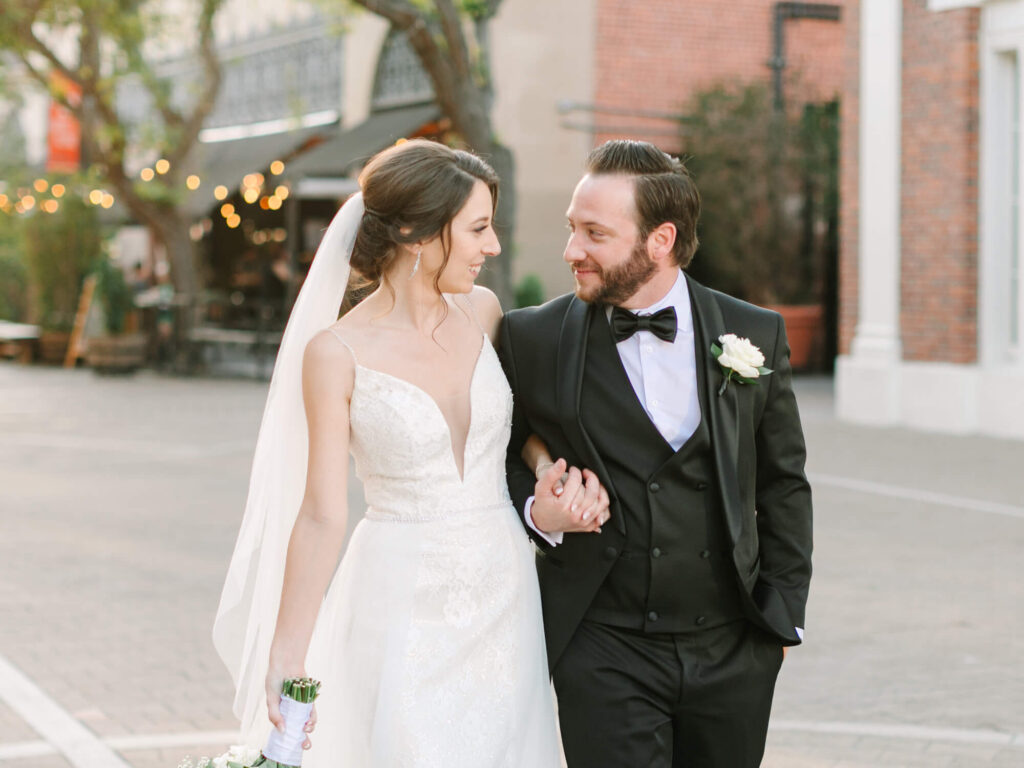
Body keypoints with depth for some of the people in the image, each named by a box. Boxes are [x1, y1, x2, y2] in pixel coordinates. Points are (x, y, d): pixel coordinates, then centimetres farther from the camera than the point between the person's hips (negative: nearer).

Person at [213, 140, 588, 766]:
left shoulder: (481, 311, 2)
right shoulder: (337, 354, -11)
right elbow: (321, 515, -10)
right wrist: (285, 657, -14)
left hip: (505, 598, 5)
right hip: (402, 611, -4)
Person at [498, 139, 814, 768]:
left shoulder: (755, 335, 0)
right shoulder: (534, 339, -4)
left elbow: (782, 484, 9)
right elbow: (506, 455, 9)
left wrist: (785, 611, 8)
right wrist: (537, 511, -12)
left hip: (734, 650, 2)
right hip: (604, 650, -2)